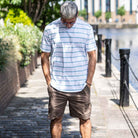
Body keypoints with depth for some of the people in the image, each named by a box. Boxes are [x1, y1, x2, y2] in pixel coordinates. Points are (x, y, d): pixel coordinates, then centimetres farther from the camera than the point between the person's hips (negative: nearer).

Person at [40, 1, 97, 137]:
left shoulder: (87, 29, 0)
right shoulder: (50, 29, -1)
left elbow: (92, 56, 4)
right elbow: (44, 56, 5)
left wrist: (88, 83, -1)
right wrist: (49, 82, 0)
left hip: (80, 85, 0)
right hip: (57, 86, 0)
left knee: (85, 118, 6)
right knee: (56, 119, 5)